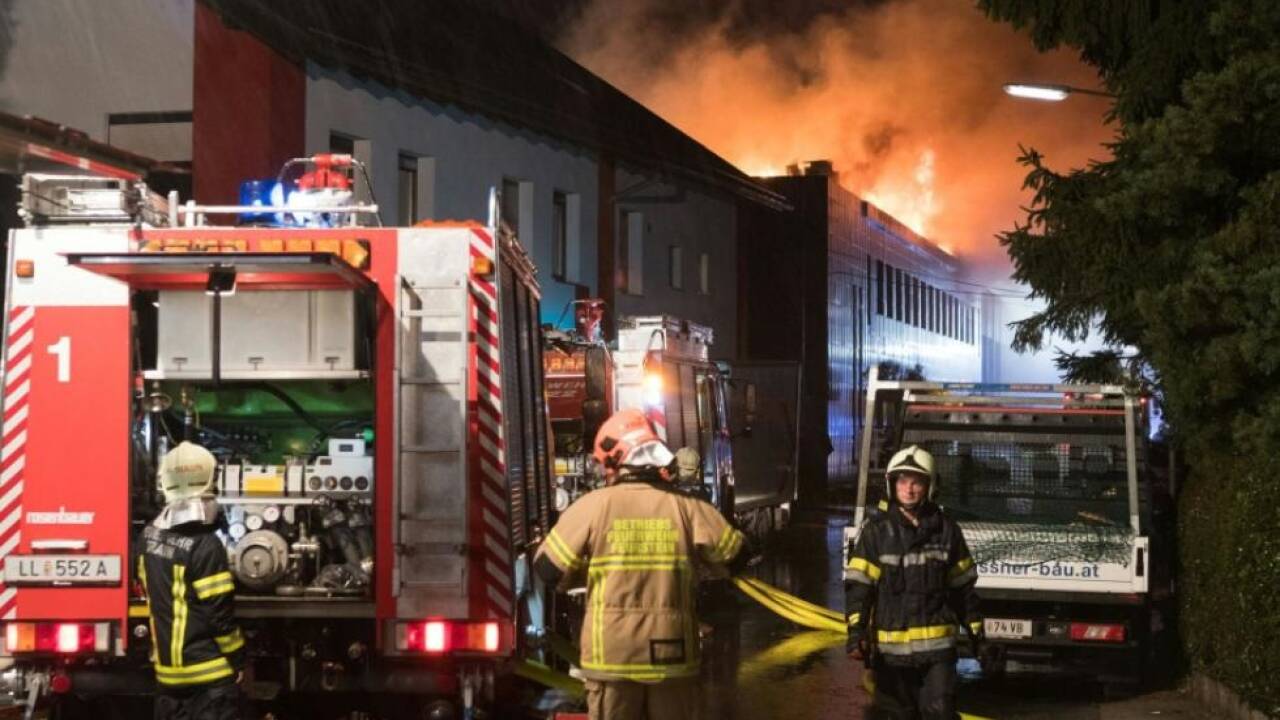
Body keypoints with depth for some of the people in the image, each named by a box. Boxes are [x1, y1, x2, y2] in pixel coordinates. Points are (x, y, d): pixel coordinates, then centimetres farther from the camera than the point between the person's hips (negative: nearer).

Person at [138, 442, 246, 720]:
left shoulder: (150, 536, 5)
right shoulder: (205, 545, -17)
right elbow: (219, 613, -16)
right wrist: (238, 660, -5)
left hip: (168, 666, 7)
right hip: (209, 670, -7)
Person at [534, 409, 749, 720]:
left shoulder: (593, 506, -6)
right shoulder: (687, 508, -2)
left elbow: (549, 569, -3)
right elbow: (734, 558, 7)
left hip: (613, 656, -1)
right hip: (672, 654, 1)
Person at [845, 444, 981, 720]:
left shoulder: (946, 530, 5)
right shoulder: (876, 531, -1)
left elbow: (962, 586, 12)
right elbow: (858, 586, -5)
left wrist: (974, 629, 14)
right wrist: (856, 631, -16)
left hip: (938, 645, 0)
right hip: (891, 647, 0)